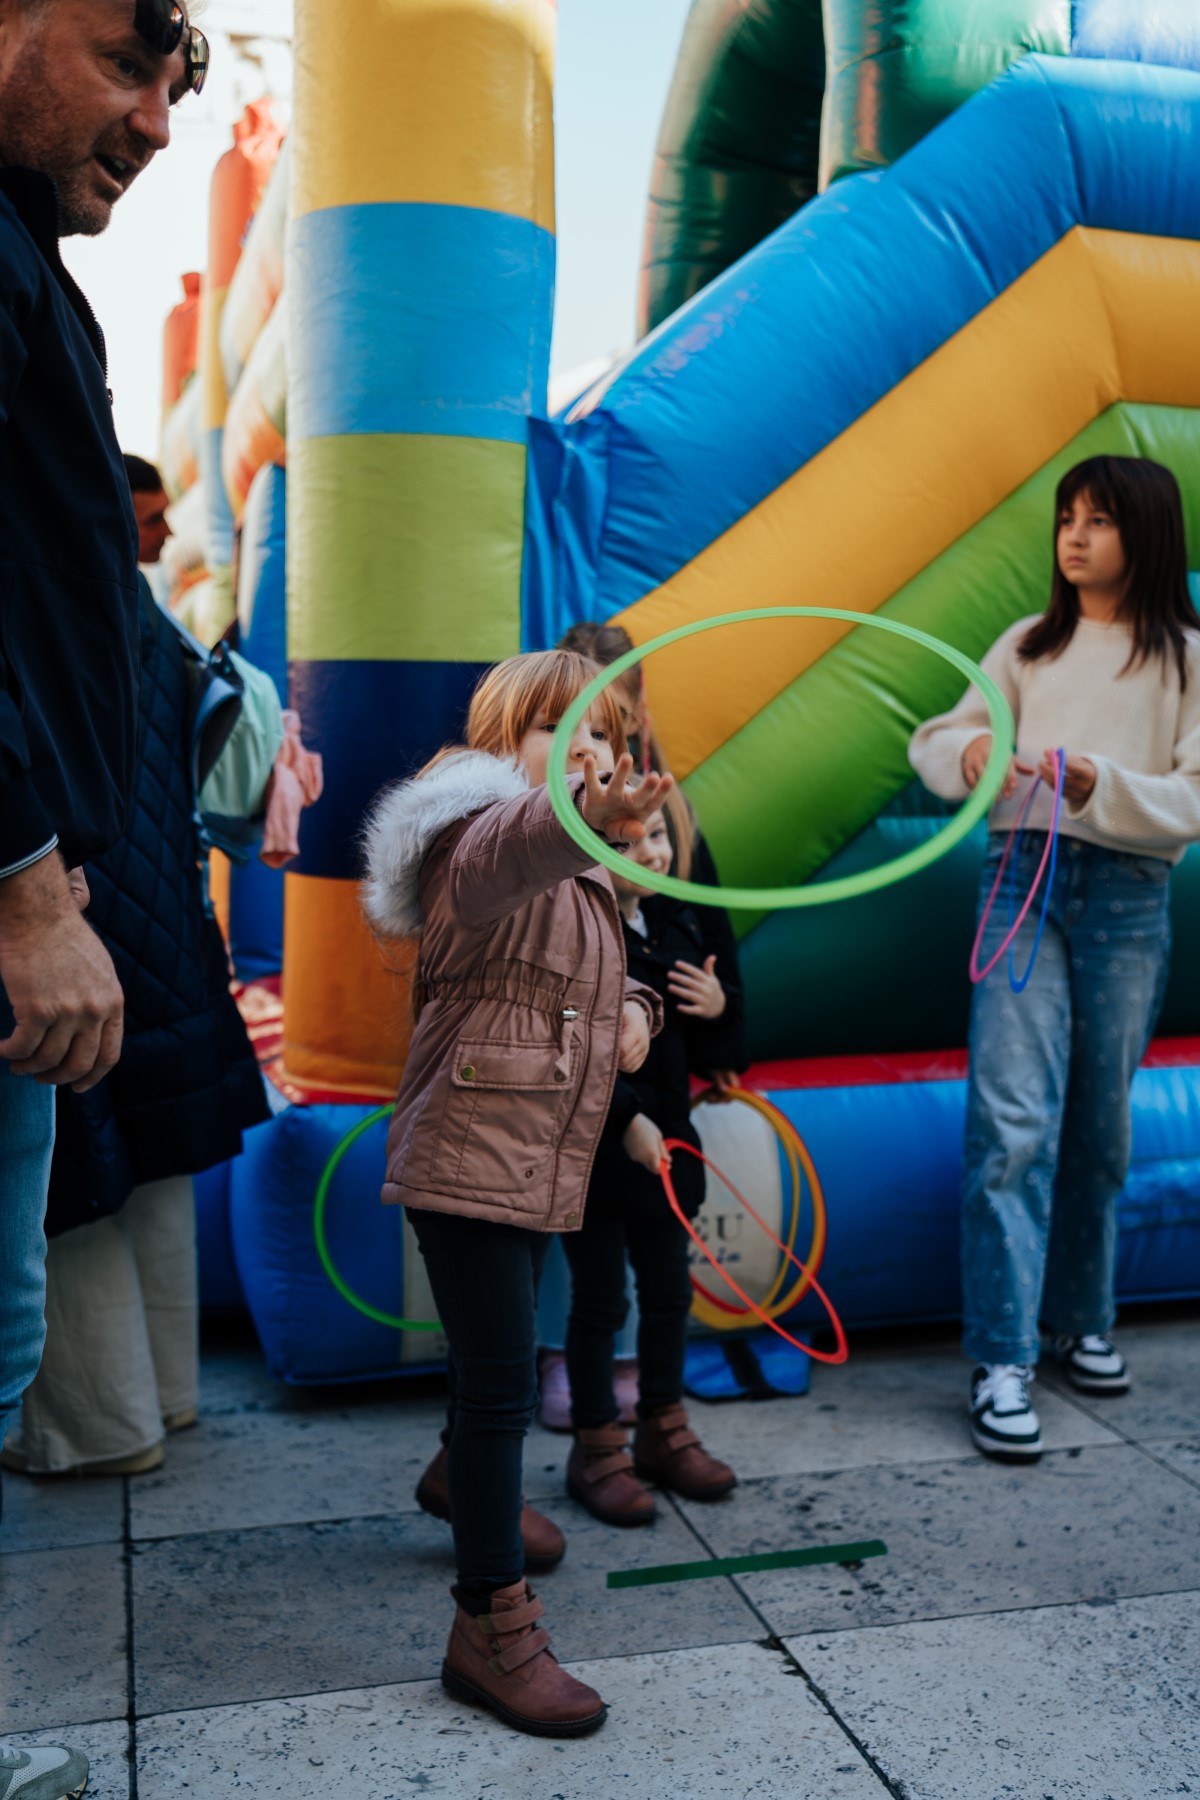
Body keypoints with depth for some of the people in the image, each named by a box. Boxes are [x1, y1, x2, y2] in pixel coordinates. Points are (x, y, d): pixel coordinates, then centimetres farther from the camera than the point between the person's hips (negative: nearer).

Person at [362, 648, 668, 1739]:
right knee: (502, 1377, -9)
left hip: (549, 1161, 9)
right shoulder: (482, 836, -14)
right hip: (471, 1151, -9)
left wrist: (632, 1012, 4)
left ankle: (466, 1474, 52)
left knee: (505, 1350, 25)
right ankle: (492, 1627, 0)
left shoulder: (587, 875, 14)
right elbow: (506, 850, -41)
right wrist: (583, 818, -64)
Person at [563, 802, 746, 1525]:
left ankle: (665, 1431, 35)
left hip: (664, 1139, 7)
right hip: (594, 1146, -7)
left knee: (670, 1289, 17)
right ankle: (597, 1447, 22)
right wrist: (625, 1120, -26)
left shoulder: (677, 924, 7)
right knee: (600, 1299, 5)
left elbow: (710, 1052, 13)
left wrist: (720, 1008, -8)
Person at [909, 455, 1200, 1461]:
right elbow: (935, 740, 10)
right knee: (1013, 1121, -10)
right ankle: (1003, 1361, -7)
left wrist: (1104, 785, -21)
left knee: (1102, 1123, 9)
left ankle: (1084, 1322, 28)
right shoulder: (1031, 646, 12)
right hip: (1024, 882, 1)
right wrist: (967, 755, -13)